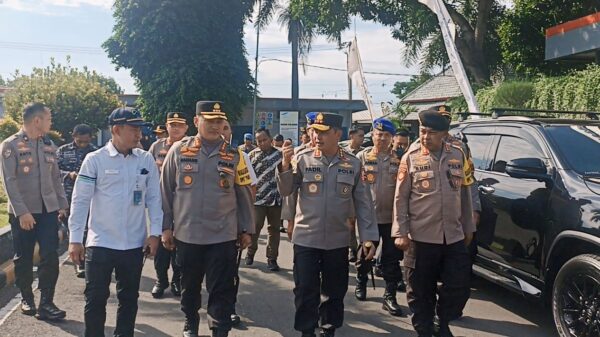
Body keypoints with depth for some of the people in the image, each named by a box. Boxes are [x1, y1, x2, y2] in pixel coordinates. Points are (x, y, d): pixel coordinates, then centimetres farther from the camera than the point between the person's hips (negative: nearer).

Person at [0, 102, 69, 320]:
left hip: (48, 211, 4)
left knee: (50, 257, -3)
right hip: (23, 213, -4)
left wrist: (62, 204, 11)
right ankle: (26, 298, 26)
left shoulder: (48, 145, 9)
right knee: (23, 258, 8)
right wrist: (21, 212, -17)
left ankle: (46, 303, 3)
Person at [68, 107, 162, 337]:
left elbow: (154, 198, 6)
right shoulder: (94, 160, -6)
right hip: (100, 243, -2)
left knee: (129, 298, 13)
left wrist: (154, 233, 0)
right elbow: (80, 201, -4)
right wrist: (75, 239, -6)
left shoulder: (146, 160, 2)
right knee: (95, 298, 5)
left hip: (134, 244, 2)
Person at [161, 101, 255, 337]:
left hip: (224, 235, -1)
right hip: (186, 234, 1)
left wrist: (247, 230, 5)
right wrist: (166, 227, 2)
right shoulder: (179, 150, -1)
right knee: (189, 286, 17)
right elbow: (166, 191, 3)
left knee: (221, 291, 2)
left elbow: (244, 195, 5)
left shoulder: (234, 155, 0)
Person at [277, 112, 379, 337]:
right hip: (306, 238, -1)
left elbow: (363, 203, 2)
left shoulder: (353, 164, -1)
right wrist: (285, 164, -18)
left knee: (335, 291, 13)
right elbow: (285, 191, -2)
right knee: (306, 291, 5)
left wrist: (369, 237, -2)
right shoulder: (303, 159, -4)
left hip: (338, 240, 1)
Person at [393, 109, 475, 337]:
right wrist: (400, 232, -10)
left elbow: (465, 194, 11)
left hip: (454, 236, 3)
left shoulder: (458, 155, 4)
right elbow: (400, 198, -3)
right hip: (421, 236, -2)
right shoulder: (410, 158, -4)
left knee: (459, 285, 7)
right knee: (421, 290, 6)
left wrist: (468, 227, 12)